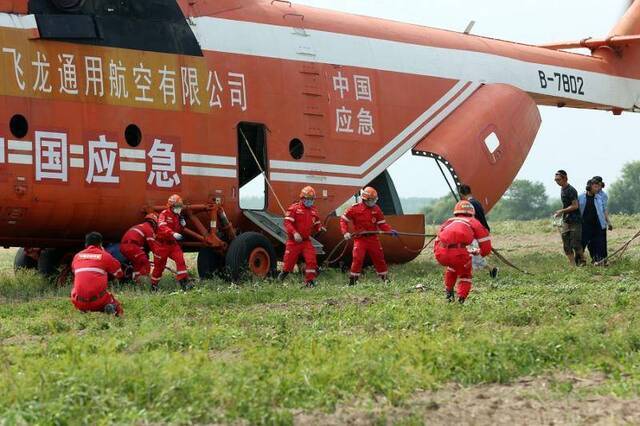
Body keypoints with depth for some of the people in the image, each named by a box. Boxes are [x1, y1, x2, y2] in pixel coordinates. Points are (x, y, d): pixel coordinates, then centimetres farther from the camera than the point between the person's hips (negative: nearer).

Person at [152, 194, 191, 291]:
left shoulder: (177, 217, 12)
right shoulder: (164, 214, -11)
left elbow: (179, 231, 20)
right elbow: (162, 227, -30)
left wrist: (182, 225, -1)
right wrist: (173, 233, -44)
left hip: (173, 244, 6)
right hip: (162, 244, -6)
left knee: (180, 260, -14)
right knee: (159, 265, 4)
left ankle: (184, 282, -15)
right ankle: (154, 285, 21)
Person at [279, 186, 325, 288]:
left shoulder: (313, 211, 11)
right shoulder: (294, 208, -7)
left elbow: (317, 224, 19)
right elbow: (287, 222, -14)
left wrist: (320, 228, -5)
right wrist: (294, 233, -27)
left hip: (306, 240, 4)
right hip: (294, 241, -4)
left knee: (311, 260, -9)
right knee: (289, 260, 2)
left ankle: (310, 281, -1)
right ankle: (284, 272, 32)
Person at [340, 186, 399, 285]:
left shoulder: (376, 209, 5)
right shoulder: (355, 209, -6)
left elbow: (382, 223, 8)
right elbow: (343, 220, 1)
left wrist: (390, 231, -7)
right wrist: (345, 232, -10)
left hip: (373, 238, 3)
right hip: (360, 239, -3)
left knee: (379, 258, 7)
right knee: (357, 259, -12)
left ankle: (385, 278, 20)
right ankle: (352, 281, -3)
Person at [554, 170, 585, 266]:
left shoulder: (571, 190, -14)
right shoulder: (562, 190, 14)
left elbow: (575, 206, -18)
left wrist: (562, 211, -17)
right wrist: (561, 213, 14)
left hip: (575, 221, -9)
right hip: (566, 221, 9)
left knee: (575, 244, -9)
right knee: (566, 246, 4)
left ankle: (582, 261, 10)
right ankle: (572, 264, 7)